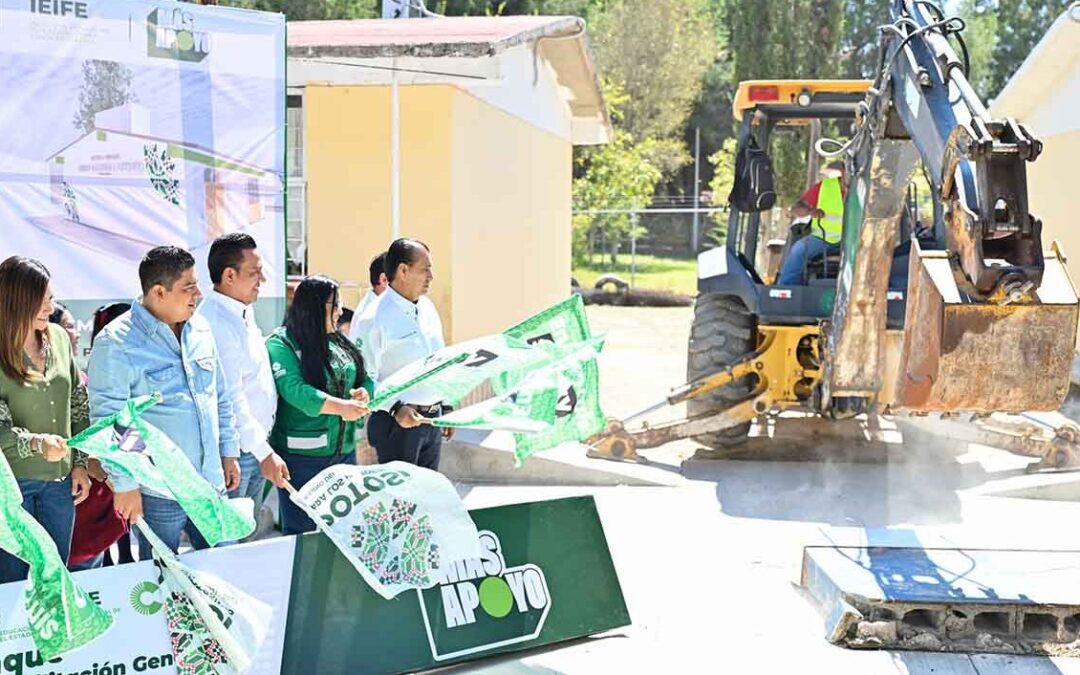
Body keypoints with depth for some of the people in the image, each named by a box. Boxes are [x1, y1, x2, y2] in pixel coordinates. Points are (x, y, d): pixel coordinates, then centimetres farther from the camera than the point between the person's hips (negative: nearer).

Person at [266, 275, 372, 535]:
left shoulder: (339, 343, 13)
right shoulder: (282, 344, -9)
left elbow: (365, 378, 16)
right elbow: (294, 390, -22)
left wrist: (363, 393, -8)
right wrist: (340, 407, -34)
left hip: (344, 449, 7)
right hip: (302, 455, -7)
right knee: (301, 532, 0)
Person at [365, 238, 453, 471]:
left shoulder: (427, 308, 9)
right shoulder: (376, 317, -16)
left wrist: (445, 408, 18)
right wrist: (395, 408, -25)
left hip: (432, 417, 8)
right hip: (397, 422, -7)